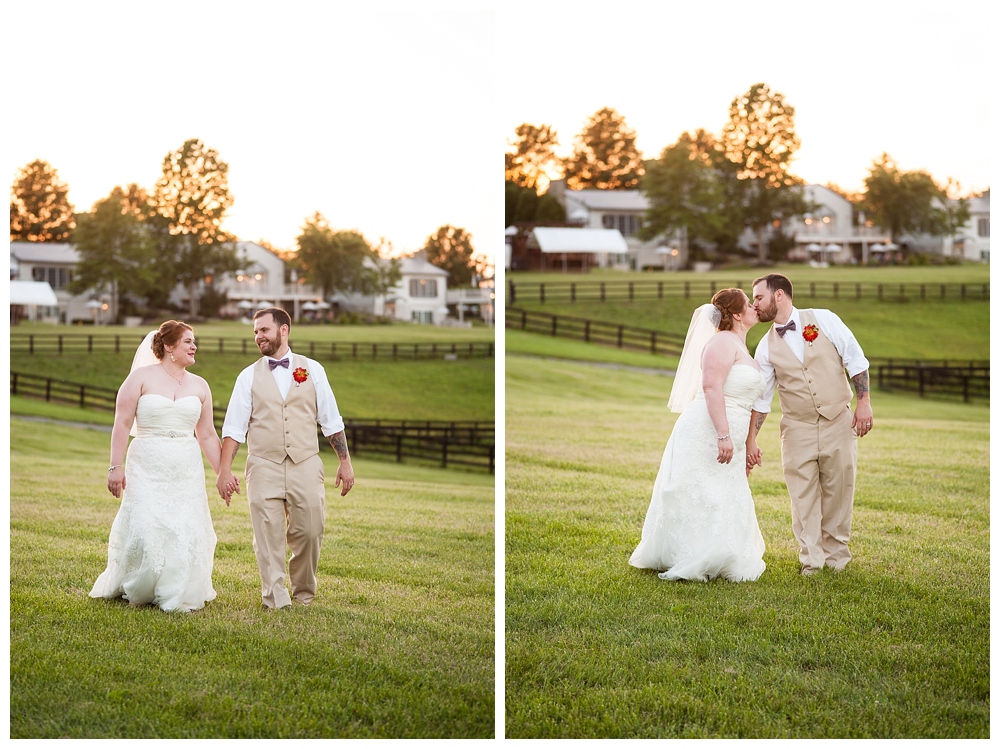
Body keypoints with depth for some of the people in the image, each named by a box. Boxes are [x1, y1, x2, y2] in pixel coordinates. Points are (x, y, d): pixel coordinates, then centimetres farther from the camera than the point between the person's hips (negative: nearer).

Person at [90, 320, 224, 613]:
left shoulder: (199, 386, 11)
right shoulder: (142, 378, -1)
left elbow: (207, 435, 14)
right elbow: (122, 425, -4)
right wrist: (116, 467, -12)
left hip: (187, 472, 3)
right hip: (147, 469, -3)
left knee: (186, 532, -3)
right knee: (143, 531, -8)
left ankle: (177, 596, 10)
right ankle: (132, 589, 16)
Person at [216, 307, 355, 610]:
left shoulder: (312, 370, 8)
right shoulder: (249, 377, 7)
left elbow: (331, 422, 10)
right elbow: (234, 427, 2)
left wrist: (345, 462, 5)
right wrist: (224, 470, -7)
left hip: (306, 466, 0)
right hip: (264, 468, 0)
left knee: (309, 534, 1)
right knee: (268, 539, -3)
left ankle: (304, 594, 22)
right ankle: (276, 602, 5)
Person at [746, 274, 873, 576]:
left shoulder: (823, 320, -2)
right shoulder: (767, 347, 4)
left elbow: (856, 360, -1)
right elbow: (761, 397, 7)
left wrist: (864, 403, -8)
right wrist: (751, 442, 3)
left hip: (839, 422, -1)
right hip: (798, 429, 2)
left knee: (838, 492, 4)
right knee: (803, 497, 0)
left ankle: (836, 554, 19)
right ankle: (811, 560, 10)